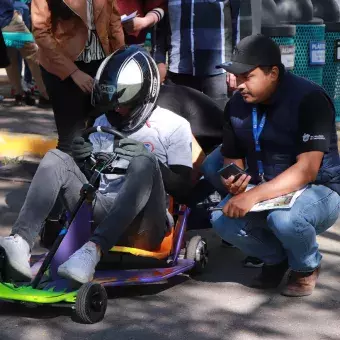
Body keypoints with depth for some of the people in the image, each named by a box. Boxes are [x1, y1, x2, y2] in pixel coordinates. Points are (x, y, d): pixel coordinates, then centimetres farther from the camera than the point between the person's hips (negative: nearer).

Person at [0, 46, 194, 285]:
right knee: (56, 158, -12)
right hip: (100, 215, 5)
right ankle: (20, 242, -33)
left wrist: (148, 158, -16)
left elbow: (183, 188, -3)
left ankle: (93, 250, -48)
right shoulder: (103, 123, 22)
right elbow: (88, 175, 23)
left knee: (143, 164, -32)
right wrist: (83, 160, 1)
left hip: (141, 226, -4)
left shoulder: (174, 126, 6)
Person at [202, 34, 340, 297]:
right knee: (223, 219, -21)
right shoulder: (237, 106, -2)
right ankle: (276, 257, 10)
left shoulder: (309, 99, -22)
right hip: (264, 192, 6)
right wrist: (233, 181, -19)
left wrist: (255, 195, -38)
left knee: (284, 219, -37)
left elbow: (307, 170, -28)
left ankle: (306, 267, -1)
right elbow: (232, 159, 6)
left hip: (319, 191, -6)